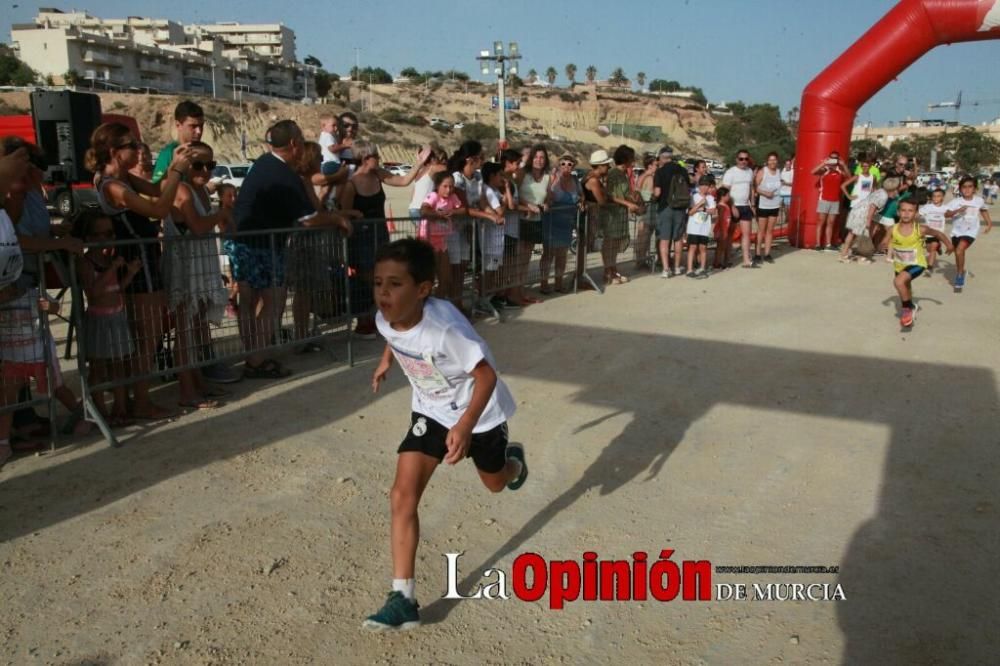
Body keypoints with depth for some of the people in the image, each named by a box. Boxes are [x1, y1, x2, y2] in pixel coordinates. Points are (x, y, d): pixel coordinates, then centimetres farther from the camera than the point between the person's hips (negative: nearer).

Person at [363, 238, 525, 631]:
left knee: (494, 482, 22)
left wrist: (465, 426, -41)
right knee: (403, 495, -10)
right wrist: (386, 361, 20)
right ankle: (403, 598, -5)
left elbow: (487, 375, -32)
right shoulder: (385, 319, -19)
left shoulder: (445, 327, -39)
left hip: (478, 412, -4)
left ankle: (513, 461, 61)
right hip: (430, 412, 5)